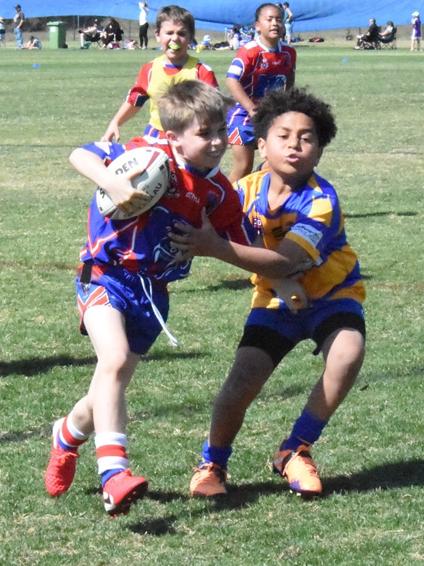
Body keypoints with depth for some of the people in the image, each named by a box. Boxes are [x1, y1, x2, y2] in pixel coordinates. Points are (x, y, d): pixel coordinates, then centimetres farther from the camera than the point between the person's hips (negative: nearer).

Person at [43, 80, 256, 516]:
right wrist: (114, 185, -33)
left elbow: (249, 247, 7)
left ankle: (69, 434, 45)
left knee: (113, 380, 13)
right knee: (115, 359, -28)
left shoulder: (218, 193, -2)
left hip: (152, 291, 5)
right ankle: (113, 471, -33)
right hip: (106, 273, -5)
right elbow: (80, 155, -16)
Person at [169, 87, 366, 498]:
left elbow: (285, 262, -40)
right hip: (276, 299, 3)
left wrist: (216, 247, -48)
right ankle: (211, 464, 12)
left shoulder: (320, 201, -27)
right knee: (241, 383, -15)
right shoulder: (248, 189, -12)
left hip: (331, 293, -2)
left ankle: (295, 451, -11)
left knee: (347, 355, -31)